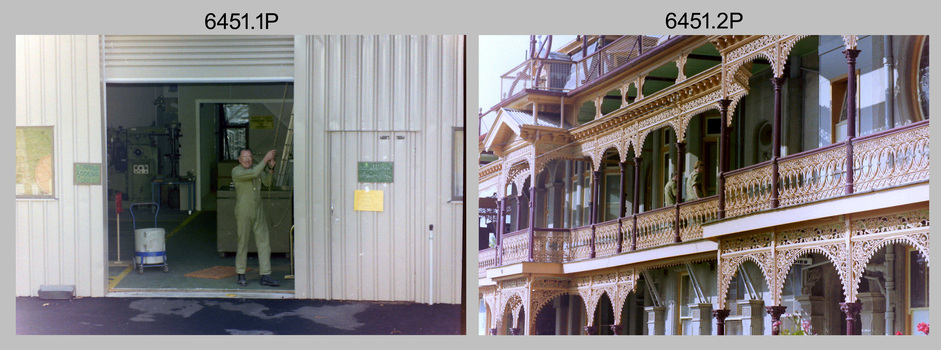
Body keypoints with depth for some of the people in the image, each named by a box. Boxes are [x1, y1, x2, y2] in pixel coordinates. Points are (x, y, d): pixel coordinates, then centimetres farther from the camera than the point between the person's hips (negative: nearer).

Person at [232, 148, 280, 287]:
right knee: (243, 244, 0)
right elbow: (253, 174, -21)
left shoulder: (257, 168, 13)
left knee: (264, 244, 1)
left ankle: (266, 276, 2)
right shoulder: (236, 171, -7)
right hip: (243, 213, -6)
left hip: (258, 213, 6)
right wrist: (265, 159, -18)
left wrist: (270, 168, -5)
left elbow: (267, 182, 8)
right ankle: (241, 276, 13)